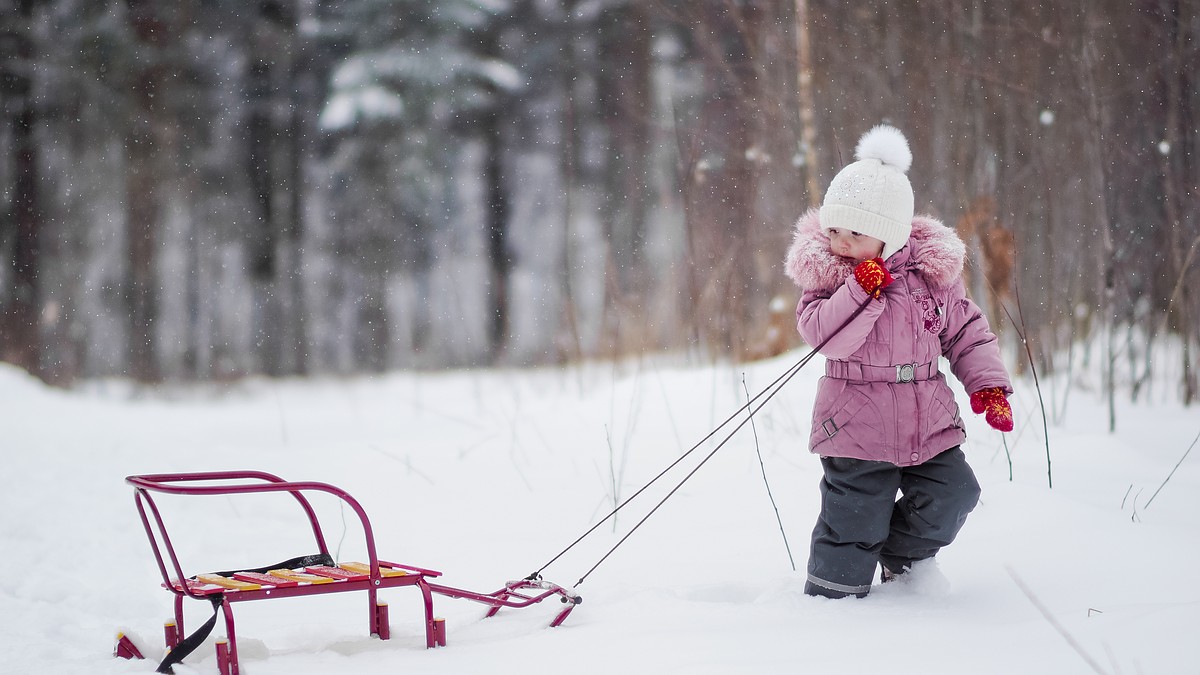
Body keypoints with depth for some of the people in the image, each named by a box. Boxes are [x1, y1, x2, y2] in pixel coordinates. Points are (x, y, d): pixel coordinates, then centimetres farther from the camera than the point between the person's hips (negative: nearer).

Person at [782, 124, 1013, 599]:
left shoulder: (931, 273, 1)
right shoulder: (827, 275, -7)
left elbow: (967, 333, 10)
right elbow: (823, 335, -22)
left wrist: (988, 384, -1)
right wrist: (861, 290, -31)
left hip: (928, 422, 3)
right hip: (856, 426, -3)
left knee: (952, 494, 0)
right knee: (852, 523, -2)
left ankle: (902, 553, 27)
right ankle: (831, 596, 16)